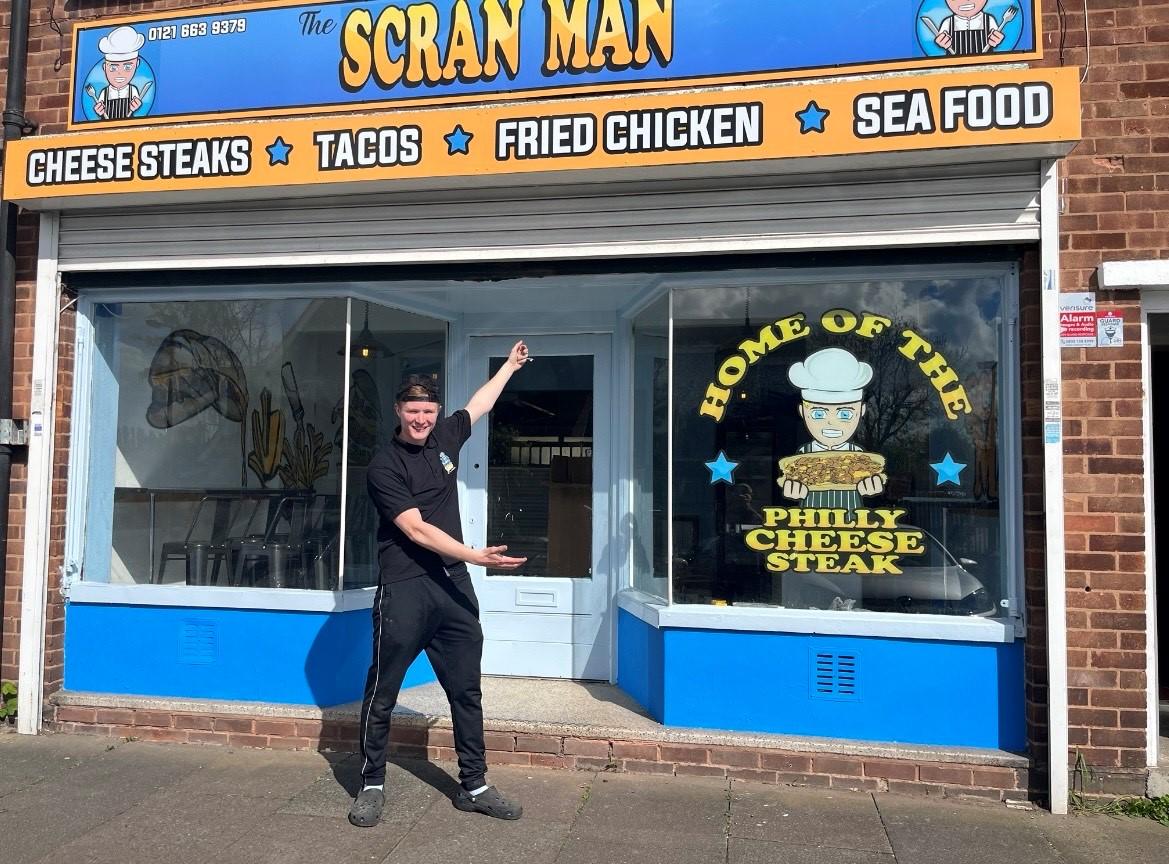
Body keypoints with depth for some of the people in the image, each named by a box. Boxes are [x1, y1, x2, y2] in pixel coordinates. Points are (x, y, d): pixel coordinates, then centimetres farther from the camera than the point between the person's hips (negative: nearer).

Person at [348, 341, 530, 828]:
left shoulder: (444, 440, 10)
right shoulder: (384, 466, -7)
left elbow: (480, 404, 27)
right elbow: (417, 530, -16)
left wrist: (510, 365, 38)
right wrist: (475, 555, -21)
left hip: (454, 585, 6)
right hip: (405, 589, -5)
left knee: (466, 691, 10)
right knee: (382, 693, 3)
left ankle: (474, 787, 20)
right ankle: (372, 786, 19)